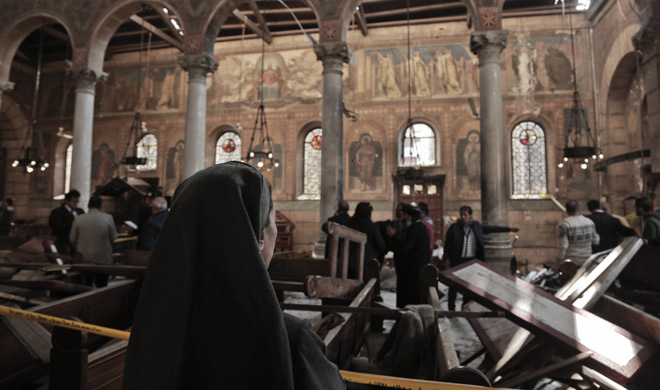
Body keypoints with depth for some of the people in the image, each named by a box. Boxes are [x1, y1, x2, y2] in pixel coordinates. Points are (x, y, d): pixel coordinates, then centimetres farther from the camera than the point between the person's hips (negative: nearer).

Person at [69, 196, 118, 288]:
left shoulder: (78, 219, -5)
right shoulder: (108, 217, -10)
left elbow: (72, 239, 3)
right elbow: (113, 237, -3)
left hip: (84, 258, 1)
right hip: (103, 259, -1)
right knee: (102, 287, 11)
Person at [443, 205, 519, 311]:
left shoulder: (477, 226, 7)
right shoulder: (454, 227, -3)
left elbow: (491, 228, 18)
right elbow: (447, 244, 0)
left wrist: (508, 229, 22)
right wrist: (446, 257, -6)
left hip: (472, 260, 3)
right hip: (457, 260, -3)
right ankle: (451, 307, 9)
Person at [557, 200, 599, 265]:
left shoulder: (564, 224, -15)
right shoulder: (589, 222, 1)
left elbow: (563, 245, -17)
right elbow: (595, 241, 12)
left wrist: (559, 258, -6)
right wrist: (597, 236, 34)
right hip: (586, 261, 5)